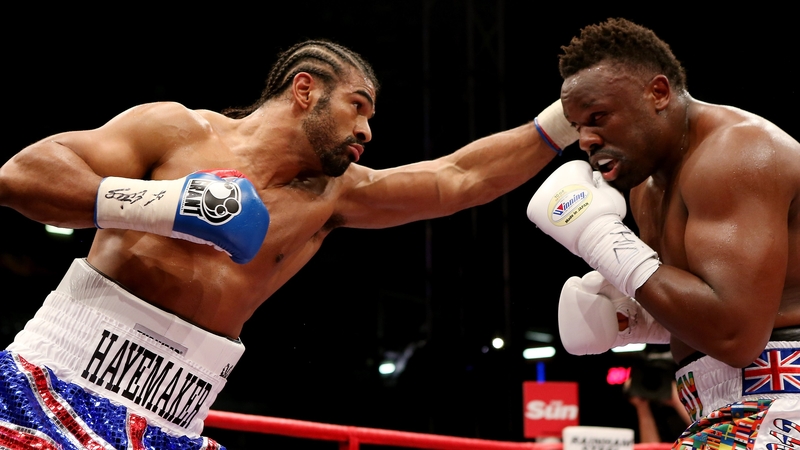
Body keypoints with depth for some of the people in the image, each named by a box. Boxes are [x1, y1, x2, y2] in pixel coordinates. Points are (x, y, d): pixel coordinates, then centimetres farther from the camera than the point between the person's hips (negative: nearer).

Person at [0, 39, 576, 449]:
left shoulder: (333, 194, 13)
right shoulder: (178, 131, -2)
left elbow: (458, 179, 14)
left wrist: (567, 117, 9)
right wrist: (165, 205, -21)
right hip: (62, 383, -5)